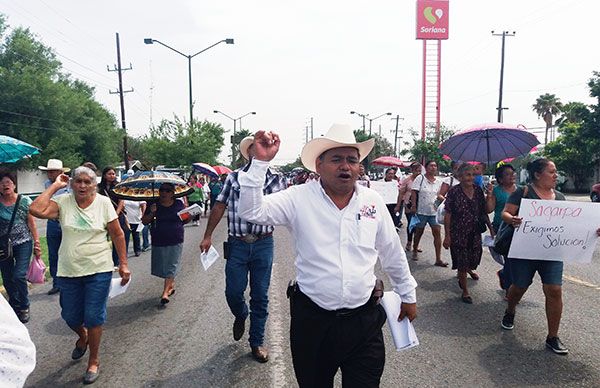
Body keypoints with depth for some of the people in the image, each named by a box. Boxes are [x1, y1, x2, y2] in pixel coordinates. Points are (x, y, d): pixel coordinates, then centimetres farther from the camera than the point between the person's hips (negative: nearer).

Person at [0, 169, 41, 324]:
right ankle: (14, 306, 30)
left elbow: (31, 223, 0)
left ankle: (24, 307, 9)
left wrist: (36, 243, -1)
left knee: (19, 276, -11)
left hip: (23, 243, -3)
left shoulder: (24, 201, -4)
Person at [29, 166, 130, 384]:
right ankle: (83, 336, 50)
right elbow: (36, 210, -22)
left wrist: (123, 264, -3)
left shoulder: (104, 203, -6)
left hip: (99, 270, -2)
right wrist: (55, 186, -13)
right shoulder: (63, 202, -3)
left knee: (93, 317, 3)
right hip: (69, 271, 2)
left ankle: (93, 361, 24)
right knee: (70, 317, 15)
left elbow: (117, 235, -2)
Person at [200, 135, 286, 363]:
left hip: (263, 244, 0)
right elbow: (219, 207, 7)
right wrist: (208, 236, 6)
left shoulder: (276, 180, 3)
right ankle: (241, 316, 39)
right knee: (233, 292, 4)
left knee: (260, 296, 7)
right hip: (237, 244, 1)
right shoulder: (233, 177, 4)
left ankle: (257, 342, 24)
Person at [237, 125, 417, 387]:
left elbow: (393, 254, 11)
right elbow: (251, 211, -16)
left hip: (365, 321, 2)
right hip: (311, 321, -1)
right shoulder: (299, 198, -7)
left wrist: (408, 295, 18)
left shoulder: (373, 201, 1)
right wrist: (260, 162, -24)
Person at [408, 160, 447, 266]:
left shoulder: (439, 181, 8)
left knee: (437, 233, -4)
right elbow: (413, 193, -8)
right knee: (419, 232, 11)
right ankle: (414, 251, 34)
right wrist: (413, 206, -15)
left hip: (435, 211, 3)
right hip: (421, 211, -3)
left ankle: (438, 259, -3)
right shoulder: (420, 178, -4)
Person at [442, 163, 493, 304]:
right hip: (459, 233, -4)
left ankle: (461, 275, 43)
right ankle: (465, 292, 18)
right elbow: (448, 214, -10)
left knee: (473, 260, 11)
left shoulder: (478, 190, 3)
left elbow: (484, 212, 11)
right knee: (462, 263, 2)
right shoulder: (454, 192, -10)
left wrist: (491, 228, 8)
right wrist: (447, 235, -13)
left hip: (475, 234, 5)